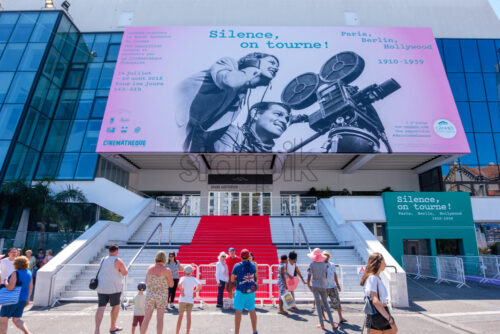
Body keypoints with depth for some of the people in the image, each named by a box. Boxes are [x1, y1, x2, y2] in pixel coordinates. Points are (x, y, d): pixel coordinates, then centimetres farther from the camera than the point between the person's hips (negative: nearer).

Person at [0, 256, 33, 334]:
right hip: (23, 299, 7)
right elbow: (30, 287, 11)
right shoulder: (29, 273, 7)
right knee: (17, 319, 14)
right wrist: (28, 299, 19)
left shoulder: (16, 273, -15)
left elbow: (10, 287, -23)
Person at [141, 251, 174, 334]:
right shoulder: (166, 270, -13)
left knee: (147, 318, 13)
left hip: (150, 294, 4)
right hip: (161, 296, -3)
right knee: (159, 318, 3)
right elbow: (171, 285, -7)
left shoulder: (150, 268, 0)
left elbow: (146, 282, 14)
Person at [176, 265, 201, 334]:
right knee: (188, 316, 2)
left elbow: (180, 284, -26)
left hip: (183, 299, -1)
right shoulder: (194, 279, 2)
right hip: (190, 300, 1)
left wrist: (182, 291, -12)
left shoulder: (183, 278, -4)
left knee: (180, 316, 10)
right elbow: (200, 286, -8)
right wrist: (194, 292, 5)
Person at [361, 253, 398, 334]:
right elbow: (375, 301, -25)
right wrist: (390, 320, -28)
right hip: (377, 316, -9)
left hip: (383, 313, 9)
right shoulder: (372, 278, -16)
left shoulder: (378, 278, 13)